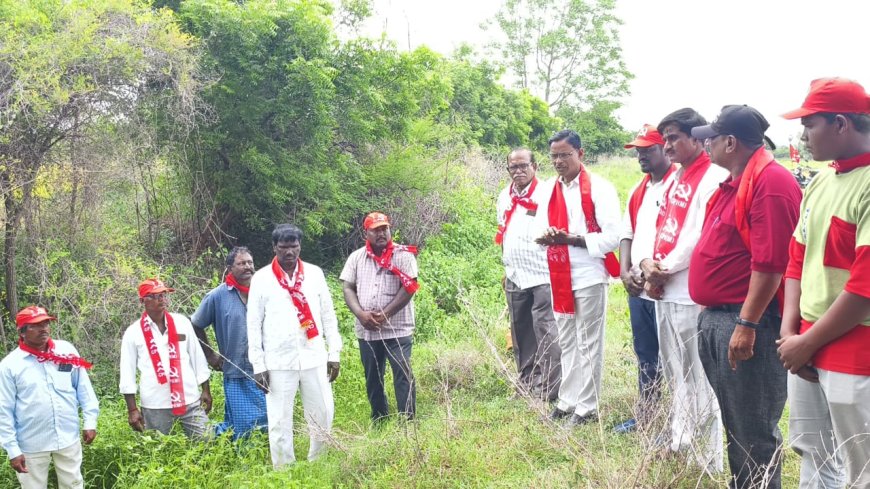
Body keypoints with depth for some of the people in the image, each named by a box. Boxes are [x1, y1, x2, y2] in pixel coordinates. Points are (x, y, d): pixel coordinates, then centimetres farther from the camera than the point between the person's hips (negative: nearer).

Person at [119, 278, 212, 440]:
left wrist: (206, 390, 8)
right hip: (154, 406, -1)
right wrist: (132, 409, -3)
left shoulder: (182, 323, 5)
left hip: (190, 400, 2)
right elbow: (127, 374, 0)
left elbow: (198, 358, 10)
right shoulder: (133, 332, -1)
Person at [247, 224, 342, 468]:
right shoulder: (261, 278, -2)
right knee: (280, 421, 3)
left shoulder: (315, 273, 5)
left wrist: (334, 353, 6)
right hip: (279, 362, -2)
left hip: (314, 358, 2)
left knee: (323, 416, 7)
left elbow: (328, 315, 9)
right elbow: (254, 324, 0)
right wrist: (258, 365, -4)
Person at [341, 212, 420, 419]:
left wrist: (385, 315, -16)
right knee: (372, 378, 13)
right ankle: (378, 422, 27)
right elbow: (347, 288, 5)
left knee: (403, 375, -7)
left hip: (397, 330, -4)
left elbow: (408, 288, -10)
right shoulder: (356, 257, 7)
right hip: (366, 331, 4)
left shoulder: (403, 255, -4)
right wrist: (361, 314, -12)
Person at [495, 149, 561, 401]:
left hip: (543, 275, -7)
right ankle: (527, 384, 25)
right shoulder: (504, 198, 12)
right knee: (521, 333, 14)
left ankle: (549, 388, -1)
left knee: (545, 332, -8)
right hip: (515, 277, 7)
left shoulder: (546, 195, -10)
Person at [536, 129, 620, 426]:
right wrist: (547, 237, -7)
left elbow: (612, 237, -13)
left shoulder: (599, 188, -9)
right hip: (559, 277, 6)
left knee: (588, 344, 3)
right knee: (566, 343, 15)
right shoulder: (549, 190, 11)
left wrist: (572, 239, -20)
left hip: (589, 276, -6)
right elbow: (541, 229, 16)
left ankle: (587, 407, 12)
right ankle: (567, 401, 25)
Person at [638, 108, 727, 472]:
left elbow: (698, 237, -18)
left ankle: (708, 460, 7)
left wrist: (664, 271, -10)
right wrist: (648, 262, -3)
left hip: (692, 296, -9)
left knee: (697, 379, -2)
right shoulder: (675, 180, 17)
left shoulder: (713, 177, -11)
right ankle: (680, 442, 31)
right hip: (665, 293, 9)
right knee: (674, 374, 18)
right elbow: (659, 227, 15)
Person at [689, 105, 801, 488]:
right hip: (715, 317, 10)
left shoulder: (770, 181, -16)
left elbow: (770, 262, -23)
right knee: (731, 420, 19)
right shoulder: (734, 182, 15)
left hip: (744, 321, -10)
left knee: (753, 429, 1)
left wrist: (747, 323, -24)